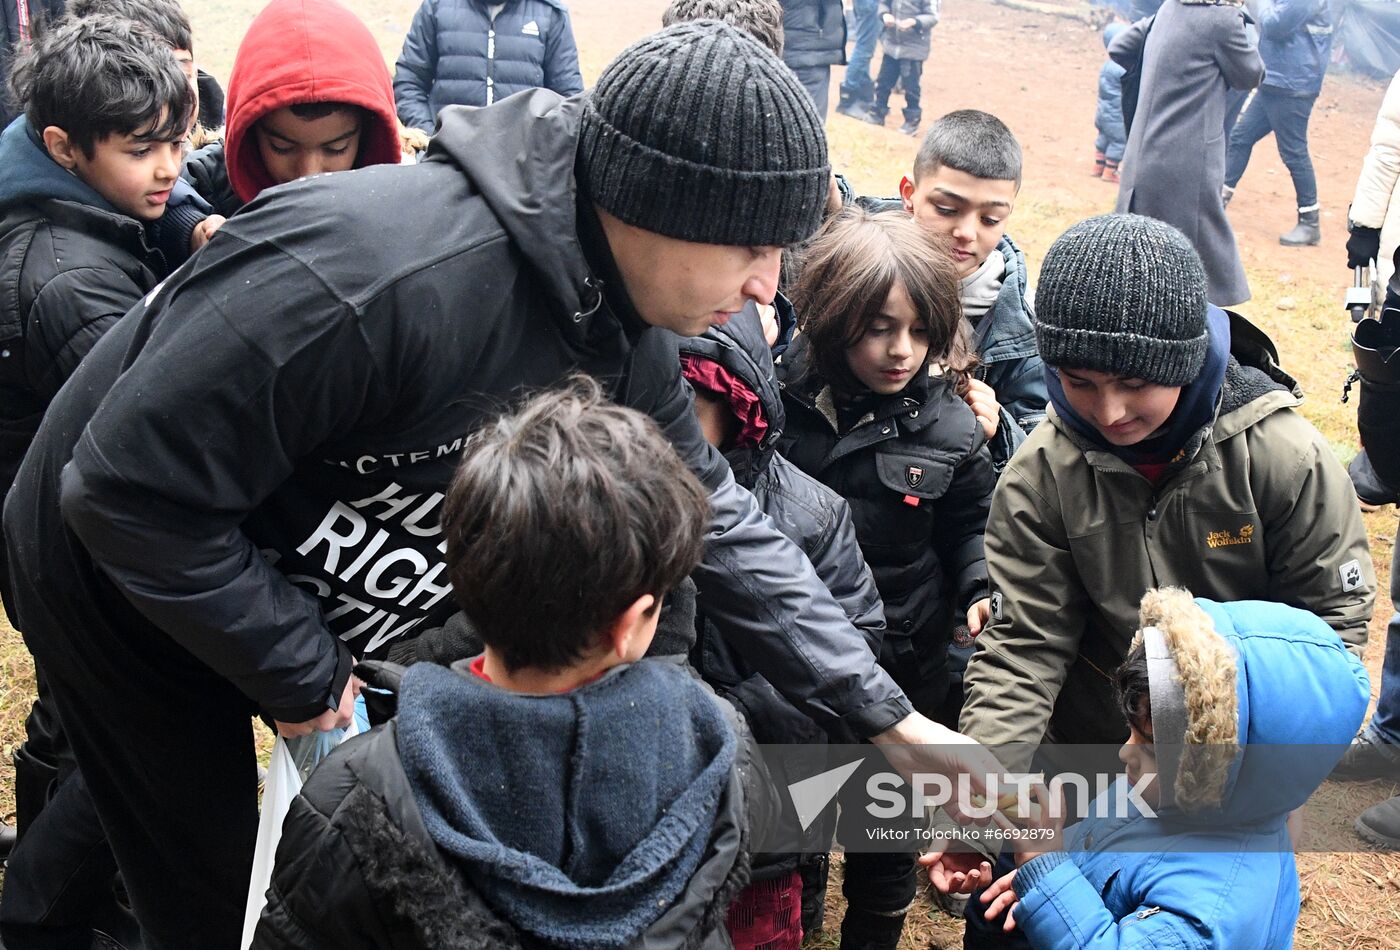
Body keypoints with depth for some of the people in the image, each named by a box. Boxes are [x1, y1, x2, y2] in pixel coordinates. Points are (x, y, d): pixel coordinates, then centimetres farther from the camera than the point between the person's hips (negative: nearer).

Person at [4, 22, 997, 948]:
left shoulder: (624, 334, -14)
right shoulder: (376, 275, -41)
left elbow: (717, 521, -4)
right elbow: (132, 490, -33)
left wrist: (888, 718, -7)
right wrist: (304, 677, -22)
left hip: (311, 603, 6)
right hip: (132, 587, -6)